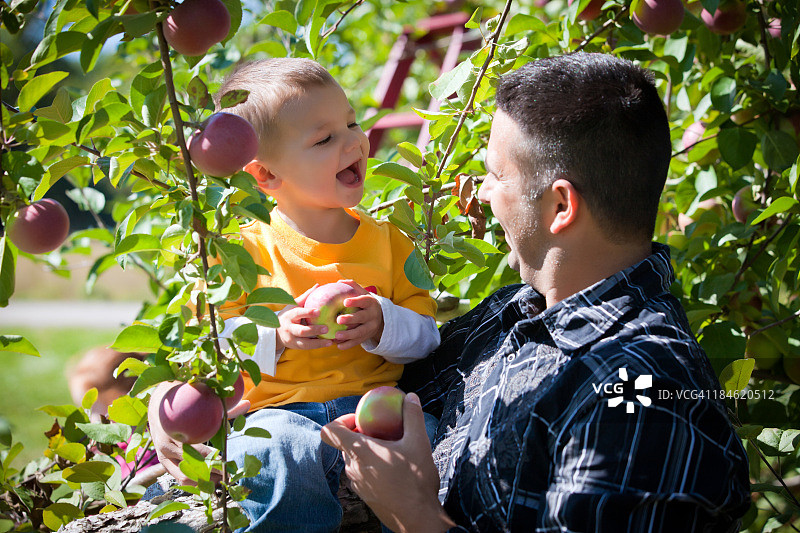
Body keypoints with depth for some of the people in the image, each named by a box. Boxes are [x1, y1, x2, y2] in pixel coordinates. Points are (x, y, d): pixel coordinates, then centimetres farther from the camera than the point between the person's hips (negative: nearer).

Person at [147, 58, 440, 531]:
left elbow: (426, 336, 8)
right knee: (271, 452, -34)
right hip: (282, 409, -2)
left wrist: (381, 325, -14)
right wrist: (275, 336, -19)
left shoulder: (388, 242, 10)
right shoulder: (246, 251, 0)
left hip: (374, 403, 3)